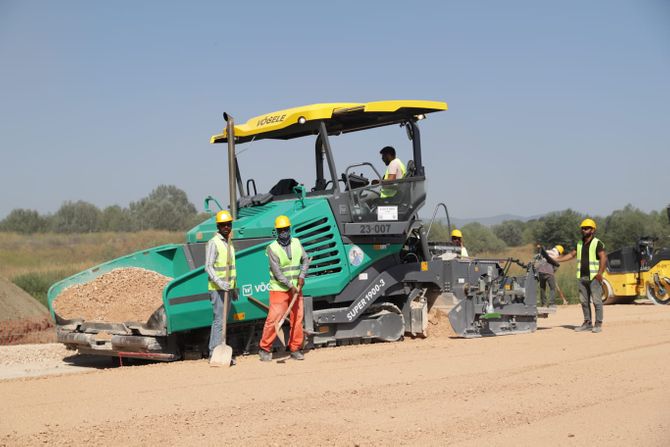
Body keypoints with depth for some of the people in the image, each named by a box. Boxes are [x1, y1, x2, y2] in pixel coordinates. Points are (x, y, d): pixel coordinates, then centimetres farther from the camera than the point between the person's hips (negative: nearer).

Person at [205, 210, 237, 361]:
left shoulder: (229, 242, 16)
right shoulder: (213, 243, -11)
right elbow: (208, 267, -18)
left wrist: (233, 289, 23)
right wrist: (219, 282, -31)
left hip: (227, 288, 8)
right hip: (217, 289, -8)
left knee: (223, 320, 11)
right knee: (219, 320, -10)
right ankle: (214, 353, -7)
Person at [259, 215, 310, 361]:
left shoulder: (296, 243, 6)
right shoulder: (272, 248, -10)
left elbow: (305, 260, 11)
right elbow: (277, 272, -14)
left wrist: (301, 276, -4)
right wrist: (290, 286, -17)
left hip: (296, 288, 5)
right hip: (279, 289, -5)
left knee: (297, 319, 4)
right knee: (273, 318, -9)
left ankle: (295, 349, 14)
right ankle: (265, 349, 1)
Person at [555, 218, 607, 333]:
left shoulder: (597, 243, -7)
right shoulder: (580, 244, 15)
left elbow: (603, 258, -14)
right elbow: (571, 255, 21)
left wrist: (600, 273, -23)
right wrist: (556, 259, 14)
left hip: (594, 277, -7)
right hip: (582, 277, 7)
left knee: (596, 301, -5)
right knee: (584, 301, 8)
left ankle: (598, 324, -1)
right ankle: (588, 323, 14)